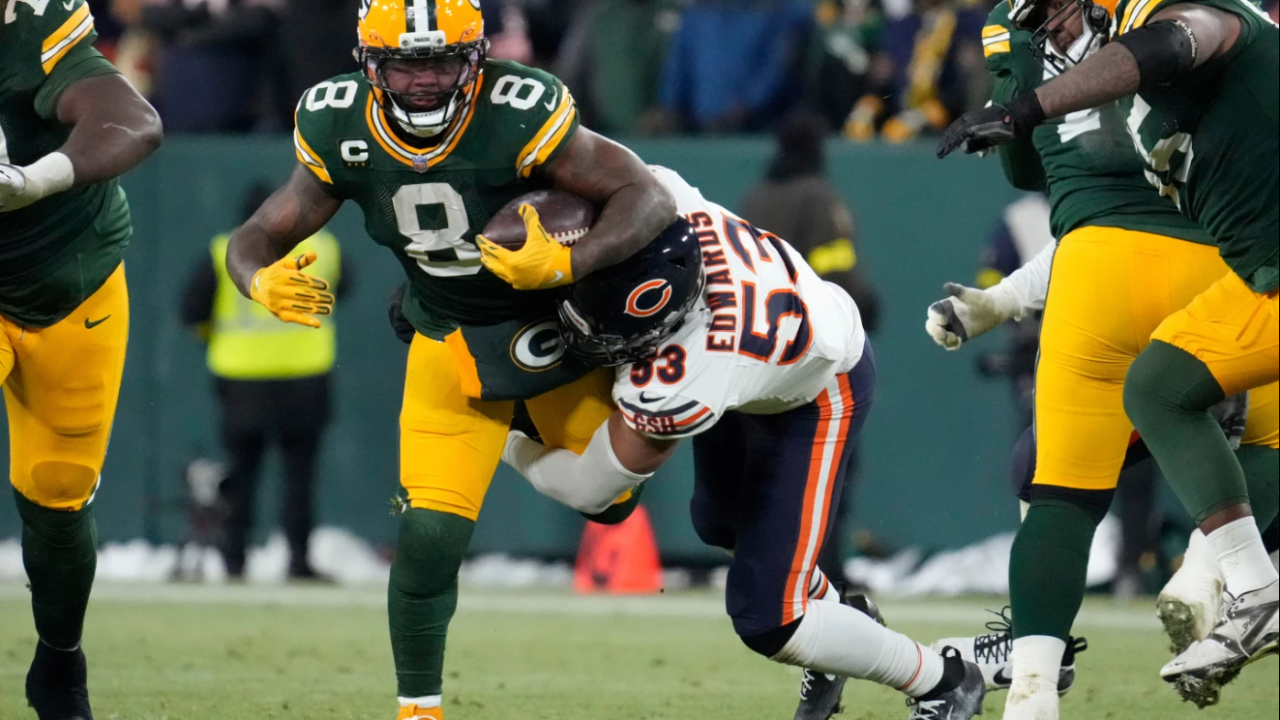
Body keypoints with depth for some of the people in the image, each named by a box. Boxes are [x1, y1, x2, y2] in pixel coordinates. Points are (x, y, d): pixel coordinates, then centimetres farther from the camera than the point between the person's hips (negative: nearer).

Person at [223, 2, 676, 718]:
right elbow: (259, 238, -9)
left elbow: (651, 198, -28)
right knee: (430, 536, -12)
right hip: (450, 344, 1)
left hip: (555, 327, -1)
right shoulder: (341, 132, -17)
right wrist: (265, 281, -33)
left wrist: (566, 264, -43)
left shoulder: (519, 116, -30)